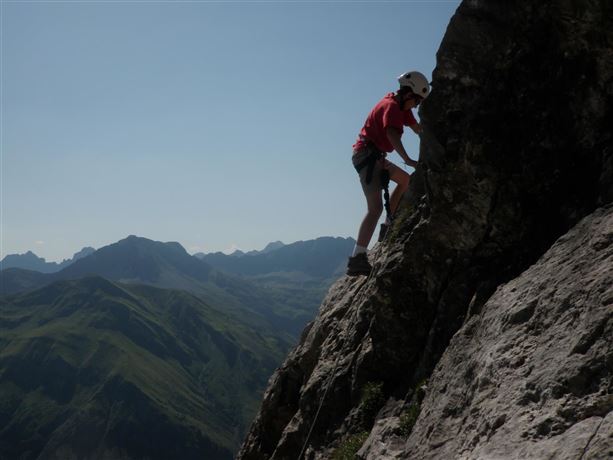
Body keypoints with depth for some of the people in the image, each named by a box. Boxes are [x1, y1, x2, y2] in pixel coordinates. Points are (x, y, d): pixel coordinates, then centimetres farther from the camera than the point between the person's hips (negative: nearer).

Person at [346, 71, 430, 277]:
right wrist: (408, 159, -43)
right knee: (375, 208, -20)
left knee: (405, 180, 26)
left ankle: (387, 227, 26)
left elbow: (418, 128, 22)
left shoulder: (401, 107, 15)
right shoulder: (391, 106, -17)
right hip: (366, 155, -10)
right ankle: (357, 259, -28)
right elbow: (392, 133, -34)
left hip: (375, 157, 10)